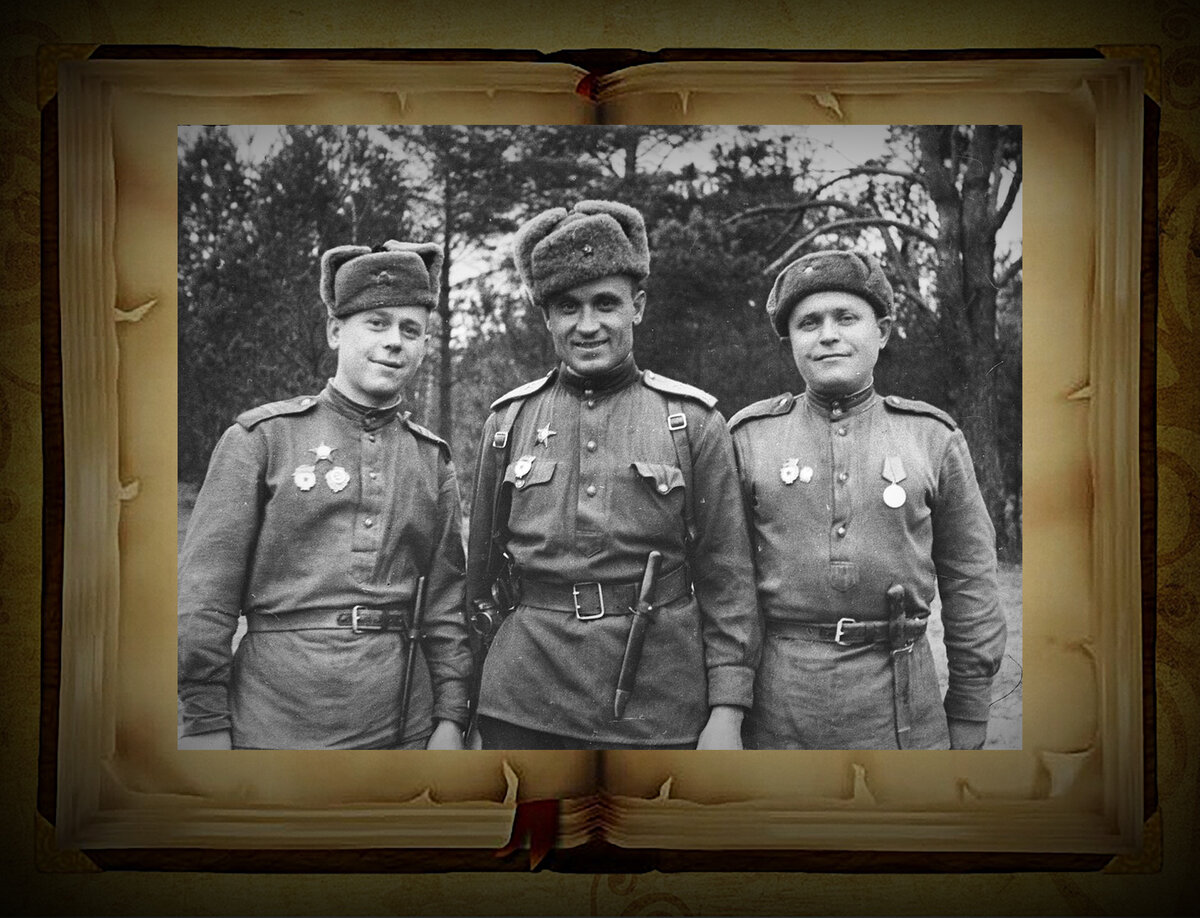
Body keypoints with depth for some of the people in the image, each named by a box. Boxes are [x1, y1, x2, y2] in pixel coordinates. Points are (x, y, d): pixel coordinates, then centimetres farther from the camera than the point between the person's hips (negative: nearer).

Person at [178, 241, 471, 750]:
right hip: (271, 729, -3)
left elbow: (446, 606, 9)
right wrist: (204, 721, -7)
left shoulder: (432, 460, 8)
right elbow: (205, 592, -4)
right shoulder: (261, 438, -1)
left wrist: (450, 717, 3)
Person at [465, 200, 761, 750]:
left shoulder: (693, 420, 0)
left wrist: (727, 713, -6)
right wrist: (463, 708, 13)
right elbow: (481, 571, 12)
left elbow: (726, 579, -1)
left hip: (658, 716, -1)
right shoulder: (508, 421, 5)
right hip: (524, 714, 2)